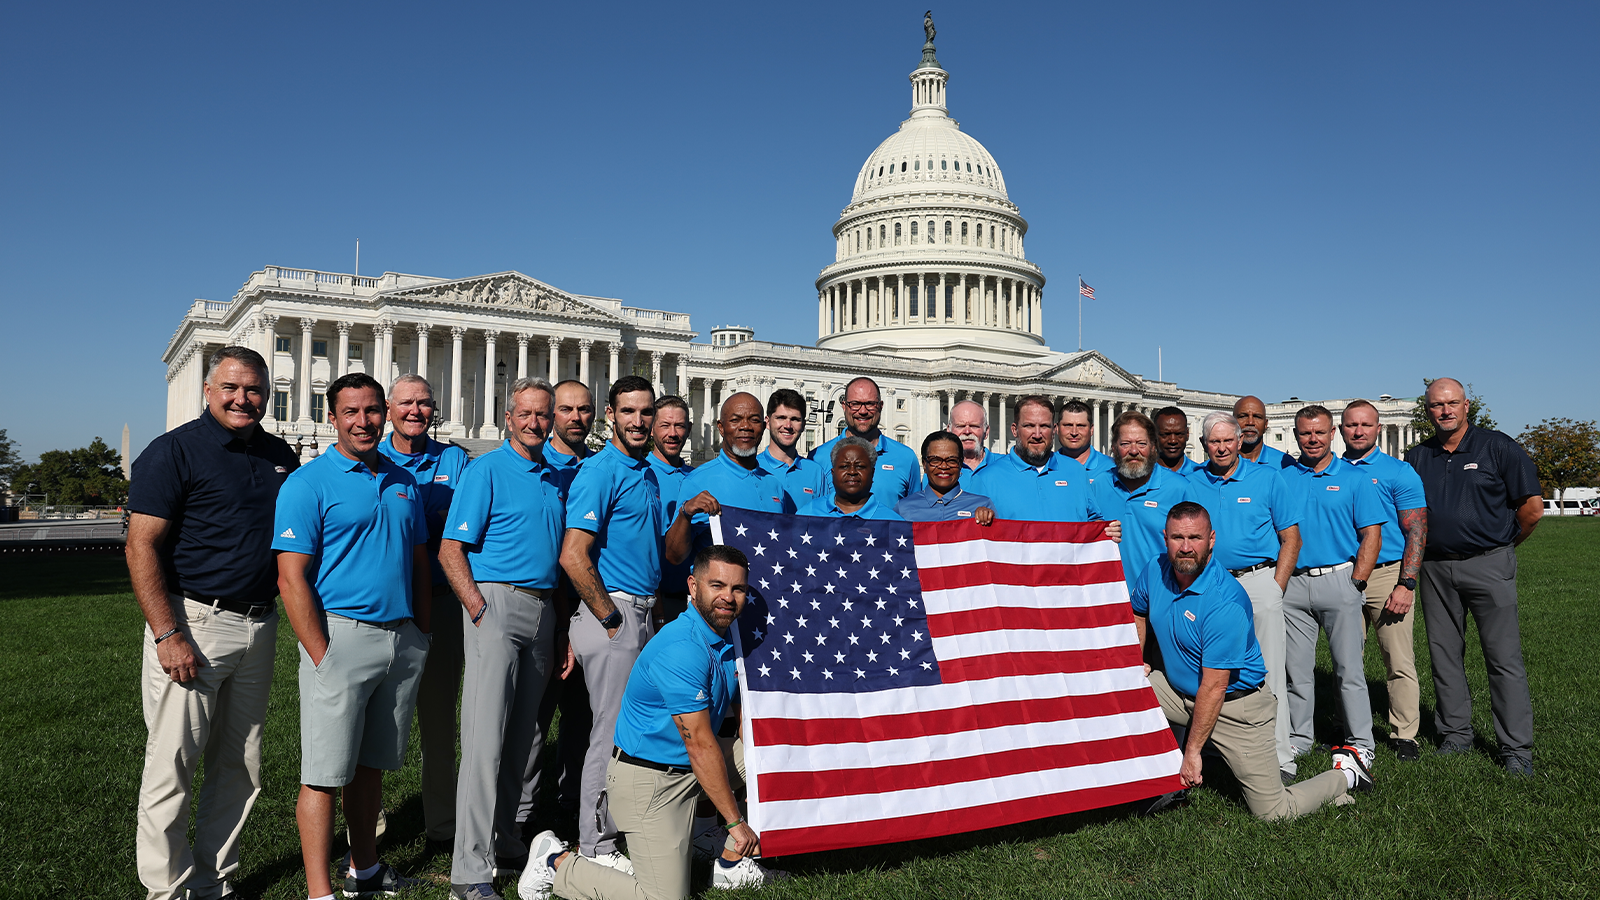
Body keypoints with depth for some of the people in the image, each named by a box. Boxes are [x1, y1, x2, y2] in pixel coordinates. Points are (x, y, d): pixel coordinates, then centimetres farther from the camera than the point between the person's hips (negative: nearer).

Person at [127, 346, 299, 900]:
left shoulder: (279, 455, 12)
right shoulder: (174, 451, -6)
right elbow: (142, 547, -11)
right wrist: (167, 635, -18)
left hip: (260, 626, 6)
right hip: (193, 624, -6)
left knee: (240, 766, 12)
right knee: (173, 763, 1)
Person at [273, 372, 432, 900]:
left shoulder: (404, 482, 13)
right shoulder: (309, 483, -6)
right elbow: (291, 579, -12)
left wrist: (422, 635, 11)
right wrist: (321, 655, -17)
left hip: (403, 639, 6)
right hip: (342, 634, -6)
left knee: (371, 764, 16)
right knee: (325, 772, -1)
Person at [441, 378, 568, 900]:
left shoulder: (555, 478, 16)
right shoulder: (486, 470, -4)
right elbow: (451, 551, -9)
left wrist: (561, 621, 13)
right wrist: (480, 612, -17)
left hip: (542, 611, 7)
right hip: (495, 603, -7)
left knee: (524, 735, 13)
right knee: (486, 736, -8)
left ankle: (503, 841, 27)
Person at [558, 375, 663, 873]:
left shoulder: (649, 473, 15)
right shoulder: (600, 472, -12)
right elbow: (573, 556, -21)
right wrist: (610, 618, -16)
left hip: (641, 614, 9)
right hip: (612, 612, -9)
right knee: (613, 731, -2)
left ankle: (623, 829, 28)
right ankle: (596, 848, 11)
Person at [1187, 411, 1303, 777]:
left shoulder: (1267, 478, 3)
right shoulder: (1191, 484, 7)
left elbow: (1291, 538, 2)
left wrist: (1275, 588, -5)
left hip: (1257, 580, -2)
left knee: (1267, 675, -2)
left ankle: (1280, 760, 5)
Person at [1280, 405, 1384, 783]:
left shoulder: (1353, 478, 2)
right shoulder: (1282, 478, 8)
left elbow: (1371, 535, -1)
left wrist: (1356, 584, -8)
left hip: (1339, 579, -2)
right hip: (1292, 583, 2)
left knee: (1349, 668, 2)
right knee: (1296, 668, 8)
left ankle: (1360, 745, 11)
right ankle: (1298, 738, 19)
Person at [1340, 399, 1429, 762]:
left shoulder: (1399, 472, 0)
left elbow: (1417, 531, -4)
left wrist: (1406, 585, -13)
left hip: (1387, 575, -3)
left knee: (1400, 662, 0)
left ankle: (1404, 735, 11)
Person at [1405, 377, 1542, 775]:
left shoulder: (1497, 447, -2)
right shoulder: (1417, 457, 9)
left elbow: (1532, 506, -1)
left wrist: (1504, 543, 7)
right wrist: (1425, 546, 10)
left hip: (1489, 566, -4)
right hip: (1435, 569, 4)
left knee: (1504, 657, -2)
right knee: (1445, 654, 9)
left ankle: (1516, 748, 5)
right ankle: (1455, 734, 21)